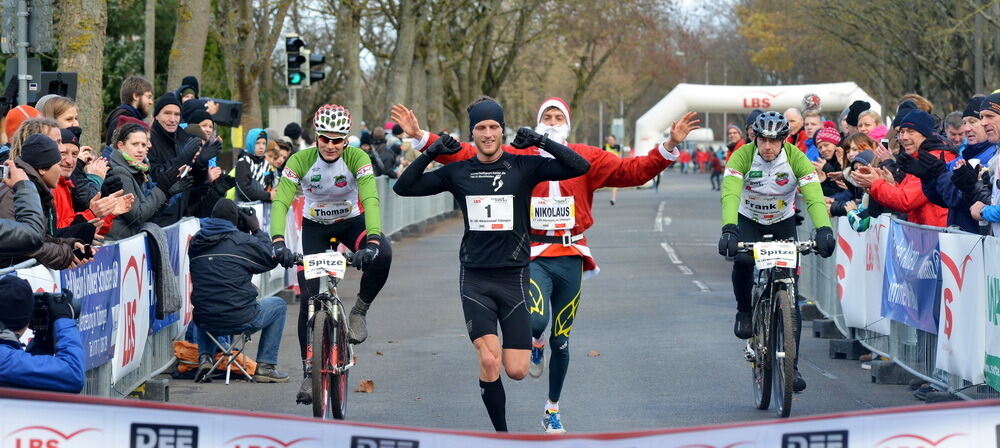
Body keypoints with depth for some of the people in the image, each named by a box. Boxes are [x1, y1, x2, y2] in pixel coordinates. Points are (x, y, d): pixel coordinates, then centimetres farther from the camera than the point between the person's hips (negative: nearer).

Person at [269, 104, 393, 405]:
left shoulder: (357, 158, -23)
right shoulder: (300, 160, -22)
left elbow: (370, 199, -34)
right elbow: (281, 201, -30)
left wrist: (372, 241, -50)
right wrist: (278, 241, -47)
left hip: (352, 222, 0)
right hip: (315, 227, 1)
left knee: (382, 255, -33)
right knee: (308, 298, -9)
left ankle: (359, 312, -9)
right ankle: (309, 372, 2)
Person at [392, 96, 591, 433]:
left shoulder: (524, 167, 0)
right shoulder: (457, 172, 5)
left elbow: (580, 167, -8)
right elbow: (403, 187, 5)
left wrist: (542, 142, -16)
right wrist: (430, 154, -6)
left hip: (513, 276, -1)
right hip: (475, 279, 1)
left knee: (516, 371, -4)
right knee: (489, 361, -16)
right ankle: (501, 434, 0)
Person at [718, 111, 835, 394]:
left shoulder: (796, 159, -21)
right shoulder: (742, 156, -23)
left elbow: (815, 197, -31)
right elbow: (730, 194, -37)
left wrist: (823, 230, -49)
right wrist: (728, 229, -55)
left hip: (783, 224, 1)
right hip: (749, 222, -1)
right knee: (743, 260, -35)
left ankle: (791, 365, 1)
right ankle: (745, 310, -5)